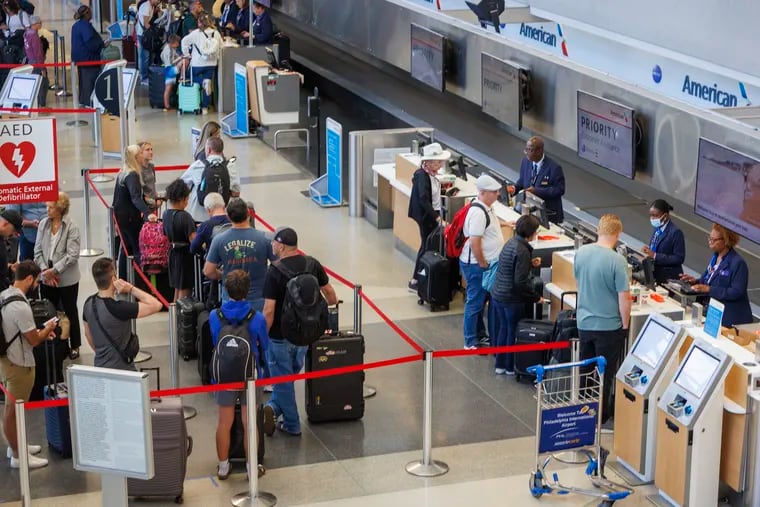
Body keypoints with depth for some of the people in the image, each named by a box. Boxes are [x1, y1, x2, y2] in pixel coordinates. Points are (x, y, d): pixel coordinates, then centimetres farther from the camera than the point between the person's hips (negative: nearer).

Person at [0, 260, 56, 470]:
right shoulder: (21, 307, -29)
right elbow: (33, 340, -21)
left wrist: (41, 332, 11)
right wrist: (48, 329, -2)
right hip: (19, 364, -9)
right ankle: (18, 456, 16)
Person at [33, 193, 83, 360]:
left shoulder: (71, 227, -13)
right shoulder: (43, 224, -1)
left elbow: (72, 255, -17)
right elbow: (38, 251, 0)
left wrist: (54, 270, -19)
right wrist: (45, 270, -12)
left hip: (67, 279, -4)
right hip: (46, 279, 4)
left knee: (70, 312, 11)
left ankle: (74, 346, 25)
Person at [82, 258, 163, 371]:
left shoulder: (89, 303, 0)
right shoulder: (118, 308, -24)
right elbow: (156, 305, -22)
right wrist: (131, 289, -18)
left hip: (100, 367, 8)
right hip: (121, 370, -8)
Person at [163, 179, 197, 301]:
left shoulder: (166, 214, 3)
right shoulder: (184, 216, -21)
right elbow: (193, 240, -26)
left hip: (173, 253, 8)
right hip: (185, 255, -8)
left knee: (177, 289, 20)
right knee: (185, 290, -1)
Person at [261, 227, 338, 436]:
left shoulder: (275, 272, -20)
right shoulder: (312, 264, -4)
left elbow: (269, 310, -21)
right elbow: (329, 292, 8)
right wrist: (333, 303, 31)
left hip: (280, 335, -5)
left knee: (283, 379, 9)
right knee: (292, 374, 23)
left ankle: (292, 425, 17)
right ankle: (274, 407, 12)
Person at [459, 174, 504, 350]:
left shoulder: (486, 208, 8)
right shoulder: (478, 212, -24)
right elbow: (474, 243, -26)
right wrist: (483, 265, -19)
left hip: (485, 263, 10)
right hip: (476, 265, -10)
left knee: (480, 301, 21)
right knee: (475, 302, 0)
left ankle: (480, 334, 34)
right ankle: (470, 343, 10)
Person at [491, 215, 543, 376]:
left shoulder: (511, 242, 5)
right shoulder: (522, 251, -22)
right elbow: (520, 281, -24)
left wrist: (531, 264, 11)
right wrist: (536, 297, -15)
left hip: (497, 294, 8)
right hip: (512, 299, -8)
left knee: (503, 328, 19)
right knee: (513, 332, 7)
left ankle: (500, 365, 28)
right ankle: (510, 367, 19)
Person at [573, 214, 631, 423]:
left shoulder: (581, 252, -5)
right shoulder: (617, 261, -23)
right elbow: (624, 298, -19)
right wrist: (625, 325, -5)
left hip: (584, 322, 5)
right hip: (609, 326, -5)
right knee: (605, 372, 10)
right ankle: (600, 413, 19)